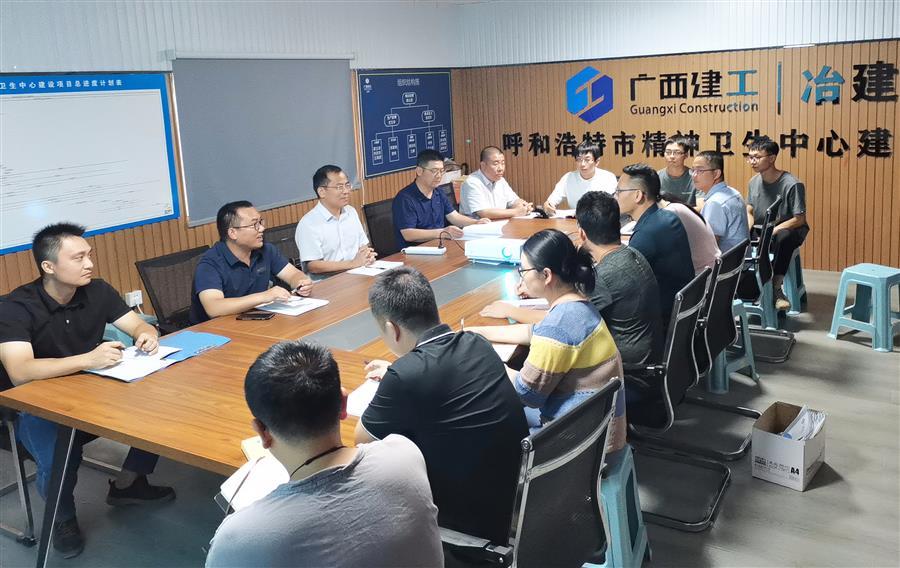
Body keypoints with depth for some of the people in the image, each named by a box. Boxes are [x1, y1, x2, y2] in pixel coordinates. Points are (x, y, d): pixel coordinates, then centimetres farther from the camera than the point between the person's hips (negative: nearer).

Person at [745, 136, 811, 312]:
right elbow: (749, 213, 9)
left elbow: (800, 219, -16)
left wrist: (773, 231, -28)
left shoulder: (792, 184, -16)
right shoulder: (754, 182, 3)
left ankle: (776, 288, -29)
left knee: (783, 237, -40)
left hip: (788, 230, -5)